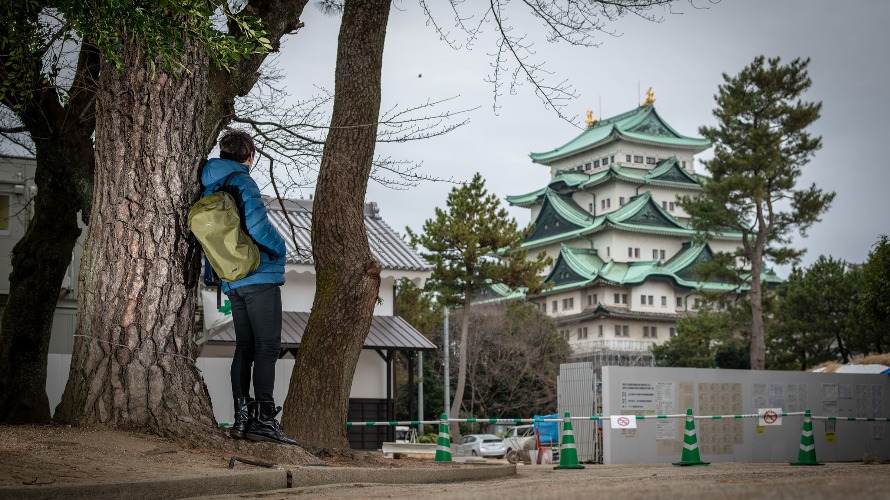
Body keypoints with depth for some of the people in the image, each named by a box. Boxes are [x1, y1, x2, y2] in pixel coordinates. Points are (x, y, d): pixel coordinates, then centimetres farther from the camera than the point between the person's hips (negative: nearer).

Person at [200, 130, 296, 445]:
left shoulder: (210, 188, 14)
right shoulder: (242, 183, -10)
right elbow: (257, 224, -23)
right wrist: (280, 248, -6)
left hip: (232, 283, 8)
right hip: (259, 277, -8)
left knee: (245, 347, 11)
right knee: (267, 348, -7)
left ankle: (242, 418, 10)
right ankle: (264, 420, -11)